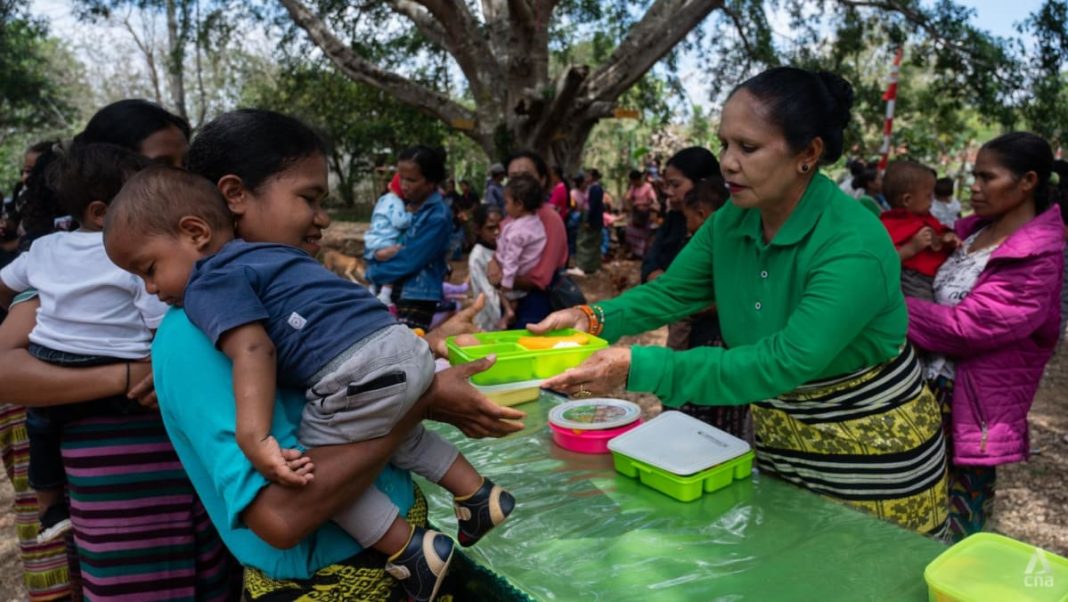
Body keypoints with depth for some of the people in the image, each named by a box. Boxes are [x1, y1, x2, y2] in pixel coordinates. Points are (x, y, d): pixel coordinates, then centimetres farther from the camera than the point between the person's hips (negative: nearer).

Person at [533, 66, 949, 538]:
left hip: (869, 443, -6)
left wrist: (637, 368, -44)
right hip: (776, 431, 6)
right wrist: (593, 318, -23)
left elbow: (783, 362, -37)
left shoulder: (854, 249, -30)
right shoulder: (732, 221, -8)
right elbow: (669, 293, -3)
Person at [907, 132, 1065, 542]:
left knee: (957, 529, 6)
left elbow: (964, 326, -23)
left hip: (972, 403, -7)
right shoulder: (974, 230, 7)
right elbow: (938, 295, 16)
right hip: (932, 386, 7)